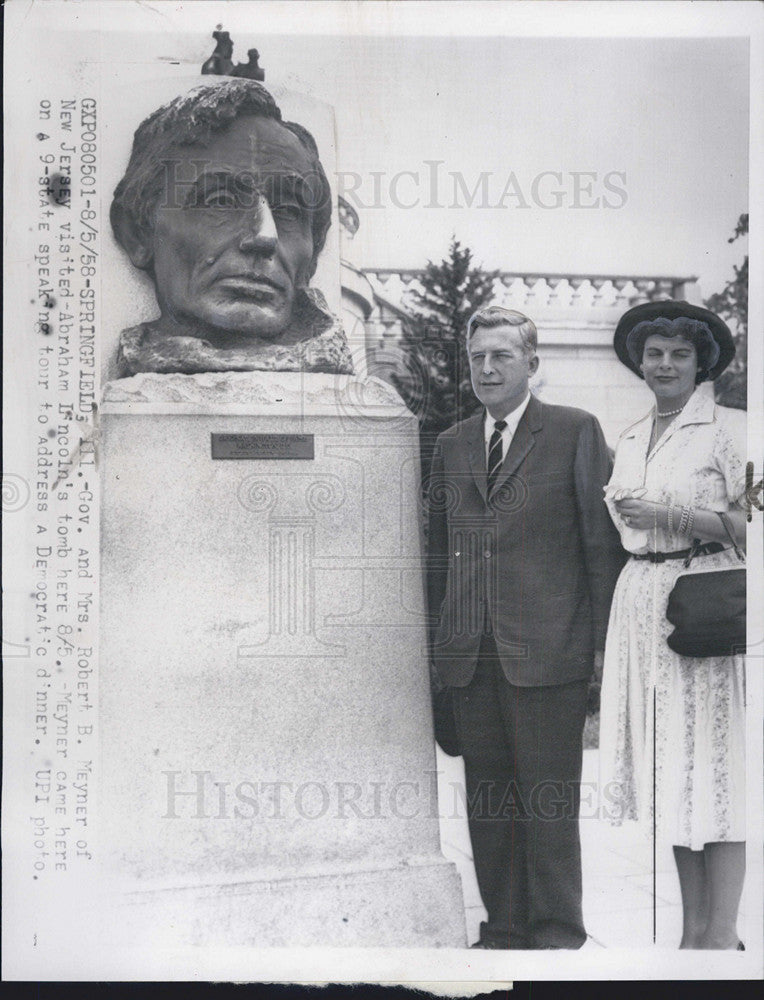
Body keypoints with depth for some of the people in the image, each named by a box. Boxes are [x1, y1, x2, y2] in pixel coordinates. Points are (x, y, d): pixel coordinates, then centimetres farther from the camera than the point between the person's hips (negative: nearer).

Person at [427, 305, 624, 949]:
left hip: (546, 650, -4)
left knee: (549, 800, 1)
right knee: (486, 799, 10)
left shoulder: (576, 431, 2)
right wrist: (439, 636, 12)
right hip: (469, 654, 5)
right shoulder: (451, 445, 15)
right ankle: (504, 927, 24)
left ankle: (558, 934, 16)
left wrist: (602, 645, -4)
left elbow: (603, 541, -1)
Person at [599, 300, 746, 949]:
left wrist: (669, 516, -13)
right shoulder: (630, 440, 17)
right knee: (670, 767, 8)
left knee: (712, 764, -4)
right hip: (641, 602, 6)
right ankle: (694, 927, 17)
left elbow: (748, 523, -10)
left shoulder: (730, 428, -2)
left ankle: (721, 935, 4)